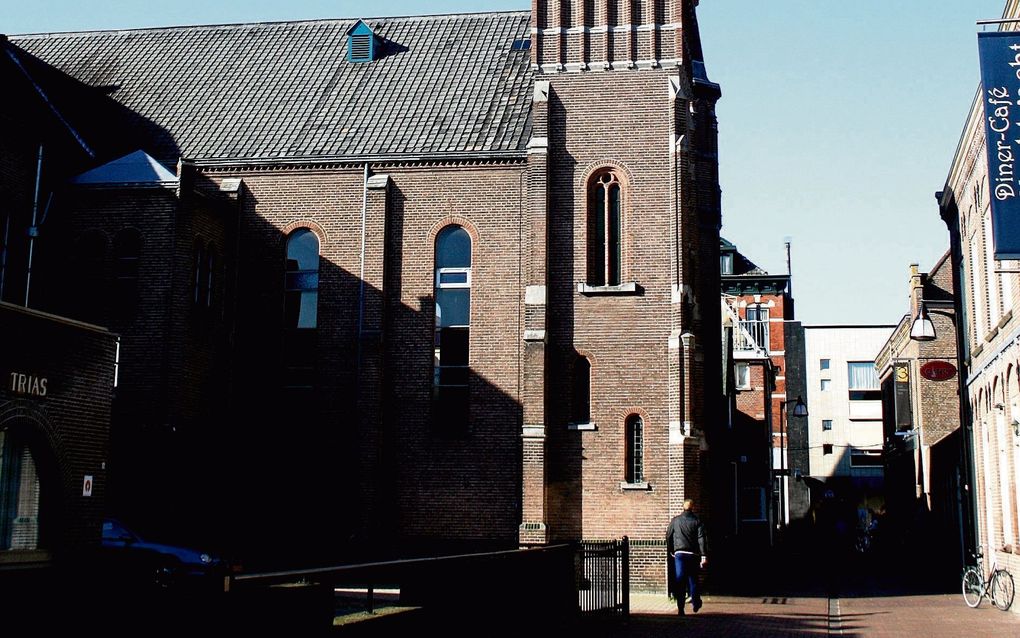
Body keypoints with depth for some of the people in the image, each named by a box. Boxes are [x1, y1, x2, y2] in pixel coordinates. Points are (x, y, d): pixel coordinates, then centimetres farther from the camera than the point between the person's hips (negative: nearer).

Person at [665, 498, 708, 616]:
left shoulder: (675, 520, 6)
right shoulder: (697, 521, 1)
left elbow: (668, 536, 11)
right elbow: (701, 539, -7)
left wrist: (670, 551, 22)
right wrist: (704, 556, -11)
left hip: (679, 554, 0)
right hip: (693, 554, 0)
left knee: (680, 581, 0)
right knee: (693, 579, 13)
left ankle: (680, 608, -5)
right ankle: (695, 603, 18)